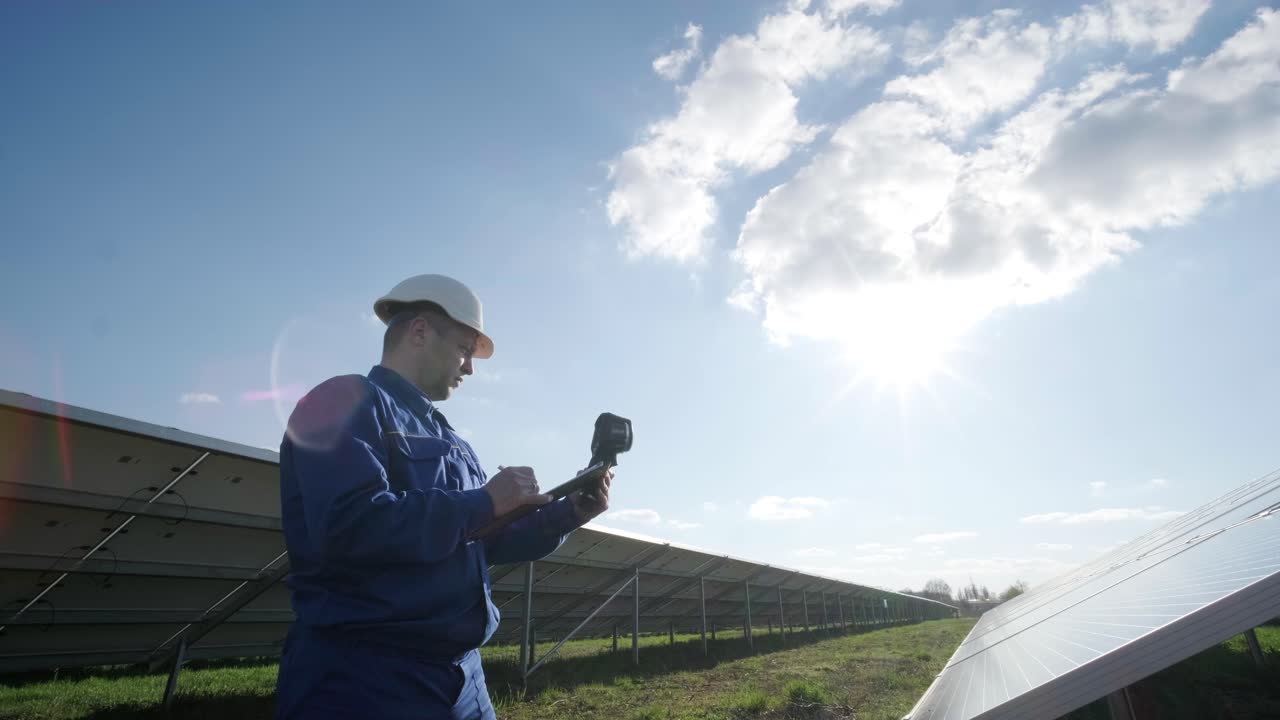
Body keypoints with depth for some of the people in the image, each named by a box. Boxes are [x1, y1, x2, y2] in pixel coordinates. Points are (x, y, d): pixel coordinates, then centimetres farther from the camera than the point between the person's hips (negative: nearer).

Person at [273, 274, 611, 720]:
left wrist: (567, 515, 6)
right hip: (363, 676, -8)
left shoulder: (450, 442, 16)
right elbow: (349, 526, -26)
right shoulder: (348, 402, -10)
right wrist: (483, 502, -18)